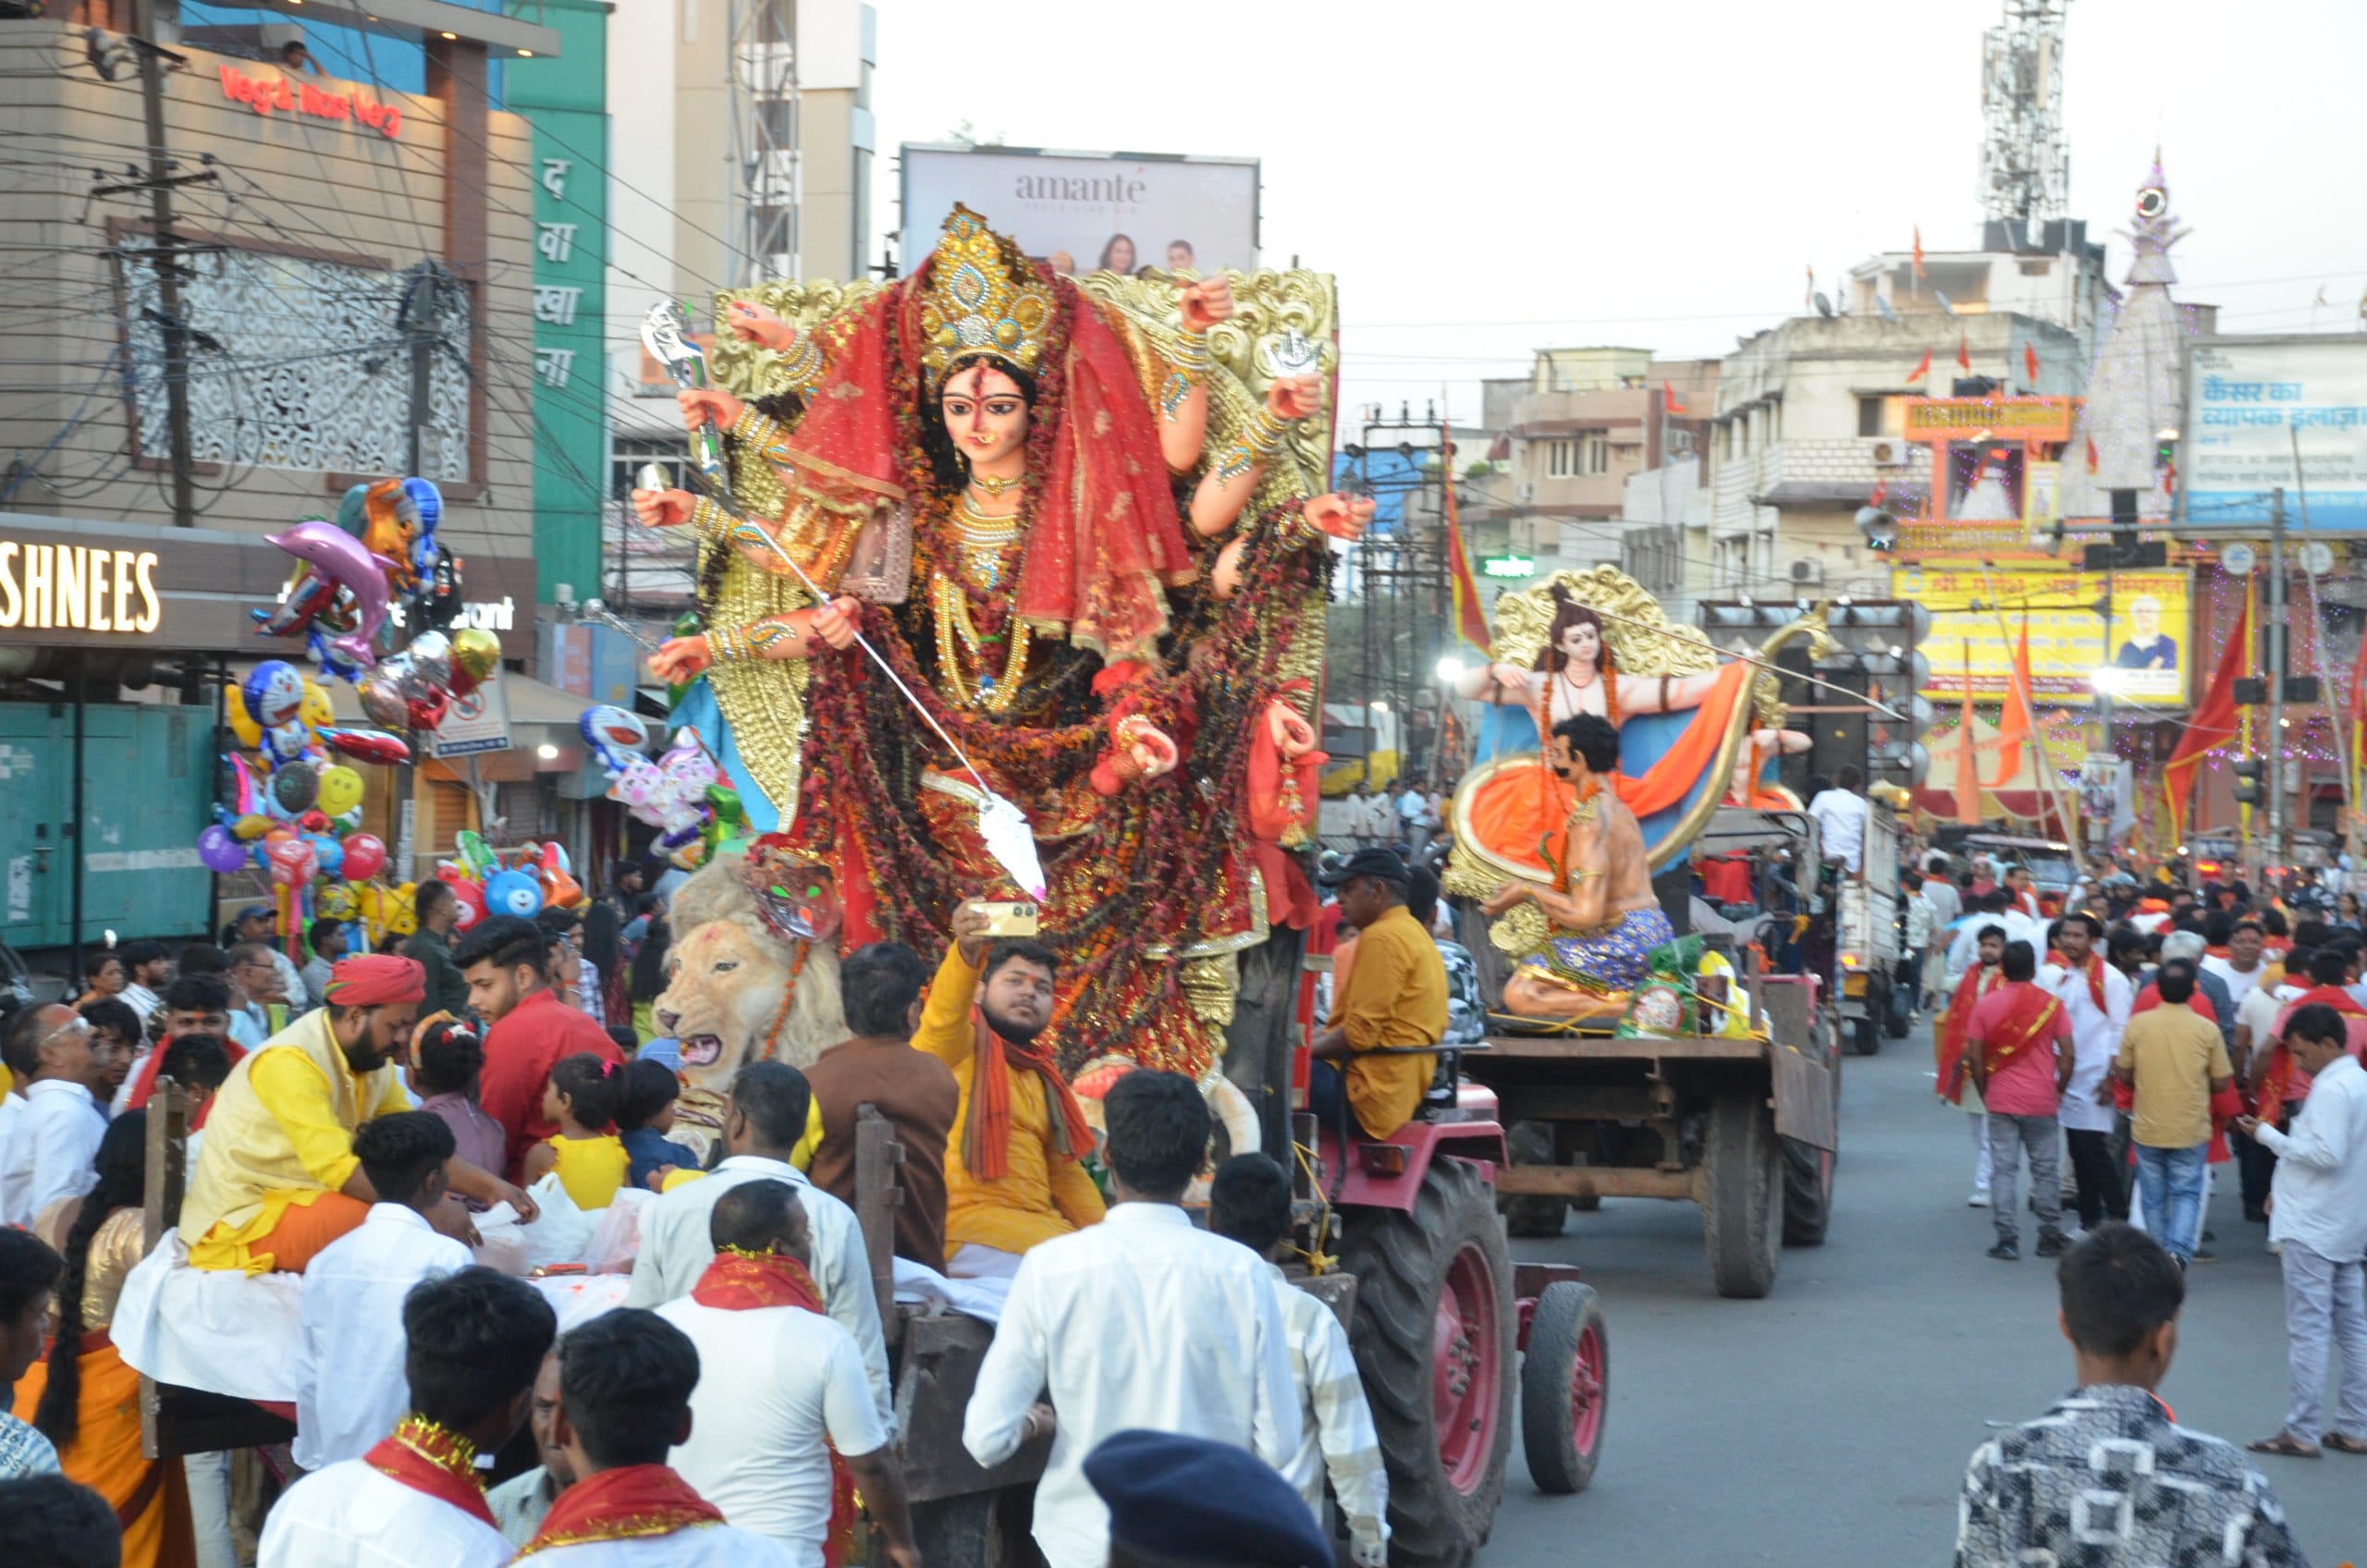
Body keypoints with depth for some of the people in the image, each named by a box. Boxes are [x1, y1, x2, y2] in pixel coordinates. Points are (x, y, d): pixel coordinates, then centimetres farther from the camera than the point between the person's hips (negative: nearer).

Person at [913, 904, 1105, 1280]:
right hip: (966, 1226, -8)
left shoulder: (1042, 1078, 24)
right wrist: (966, 953, -43)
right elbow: (944, 1015, -23)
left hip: (1037, 1226, 8)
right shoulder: (959, 1046, 2)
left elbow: (1065, 1172, 23)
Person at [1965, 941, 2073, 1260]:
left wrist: (1985, 1093, 8)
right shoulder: (2051, 1004, -3)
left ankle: (2007, 1240, -1)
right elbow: (2067, 1056, -5)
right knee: (2045, 1170, 11)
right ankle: (2050, 1237, 16)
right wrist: (2058, 1091, 8)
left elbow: (1974, 1058, -4)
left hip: (2001, 1102, 0)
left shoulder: (1986, 1005, -2)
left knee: (2003, 1170, 3)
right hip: (2042, 1102, 0)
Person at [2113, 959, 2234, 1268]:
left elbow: (2124, 1074, 2)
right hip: (2191, 1130, -1)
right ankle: (2178, 1250, -15)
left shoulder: (2138, 1024, -6)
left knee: (2154, 1198, 13)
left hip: (2148, 1127, 1)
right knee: (2186, 1193, 6)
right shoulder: (2207, 1029, -8)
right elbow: (2221, 1082, -2)